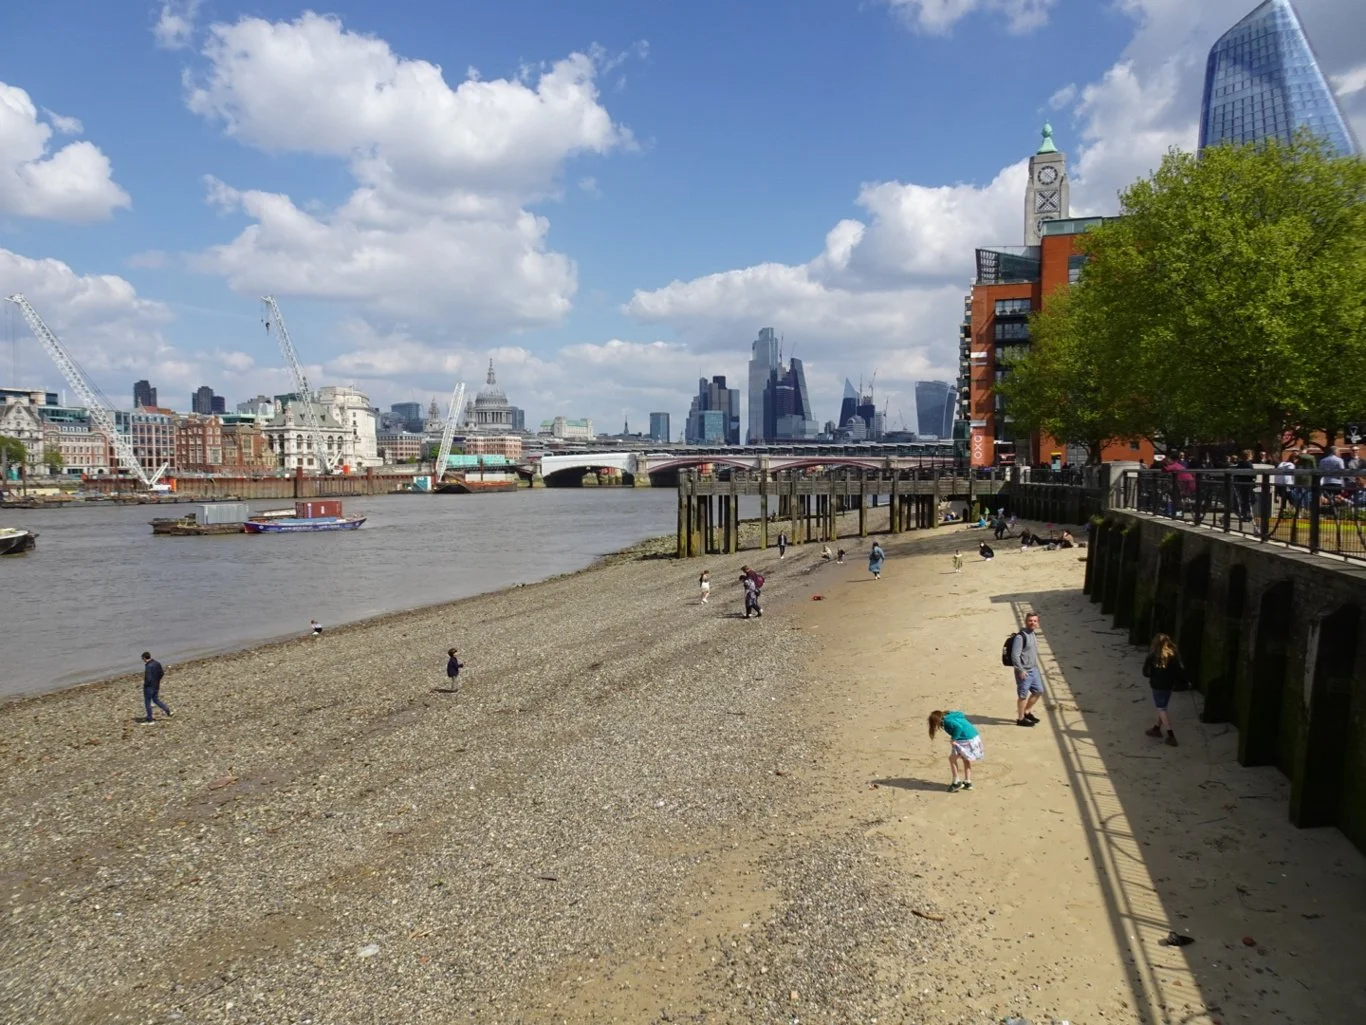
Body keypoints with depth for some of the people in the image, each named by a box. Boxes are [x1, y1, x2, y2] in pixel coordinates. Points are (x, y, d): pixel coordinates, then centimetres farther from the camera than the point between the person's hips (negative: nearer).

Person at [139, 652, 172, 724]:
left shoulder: (148, 666, -26)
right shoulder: (157, 663, 0)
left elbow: (148, 679, -26)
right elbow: (162, 673, 9)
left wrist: (144, 684, -8)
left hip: (149, 687, -8)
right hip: (156, 686, 8)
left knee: (147, 703, 7)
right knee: (156, 700, 24)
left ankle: (149, 719, 16)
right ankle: (168, 711, 16)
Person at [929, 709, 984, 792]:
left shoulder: (947, 720, -10)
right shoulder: (951, 716, 17)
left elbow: (958, 727, -24)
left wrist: (953, 739, -14)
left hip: (966, 740, -10)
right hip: (974, 736, 10)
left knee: (952, 758, 2)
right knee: (965, 759, 25)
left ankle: (956, 783, 7)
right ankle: (967, 782, 32)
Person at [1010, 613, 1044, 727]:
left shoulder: (1033, 635, 10)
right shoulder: (1020, 637, -19)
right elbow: (1015, 655, -22)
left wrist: (1037, 668, 22)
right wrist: (1021, 670, -23)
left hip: (1033, 669, 9)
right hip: (1024, 671, -9)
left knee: (1039, 691, 17)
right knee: (1023, 695, 1)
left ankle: (1026, 712, 32)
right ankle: (1020, 718, 15)